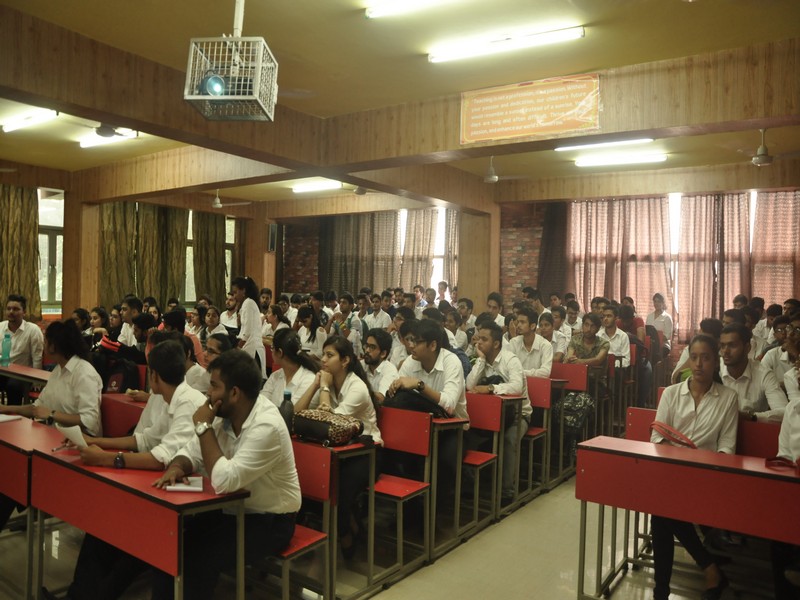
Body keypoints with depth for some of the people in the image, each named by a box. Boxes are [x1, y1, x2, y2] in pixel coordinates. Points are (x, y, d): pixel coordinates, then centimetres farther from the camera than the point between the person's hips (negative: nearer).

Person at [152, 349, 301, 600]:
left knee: (198, 557, -22)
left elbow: (224, 481, -34)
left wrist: (204, 428, -26)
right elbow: (192, 451, 6)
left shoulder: (267, 426, -29)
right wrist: (176, 467, -18)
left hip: (269, 521, -7)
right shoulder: (224, 414, -4)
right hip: (233, 508, 8)